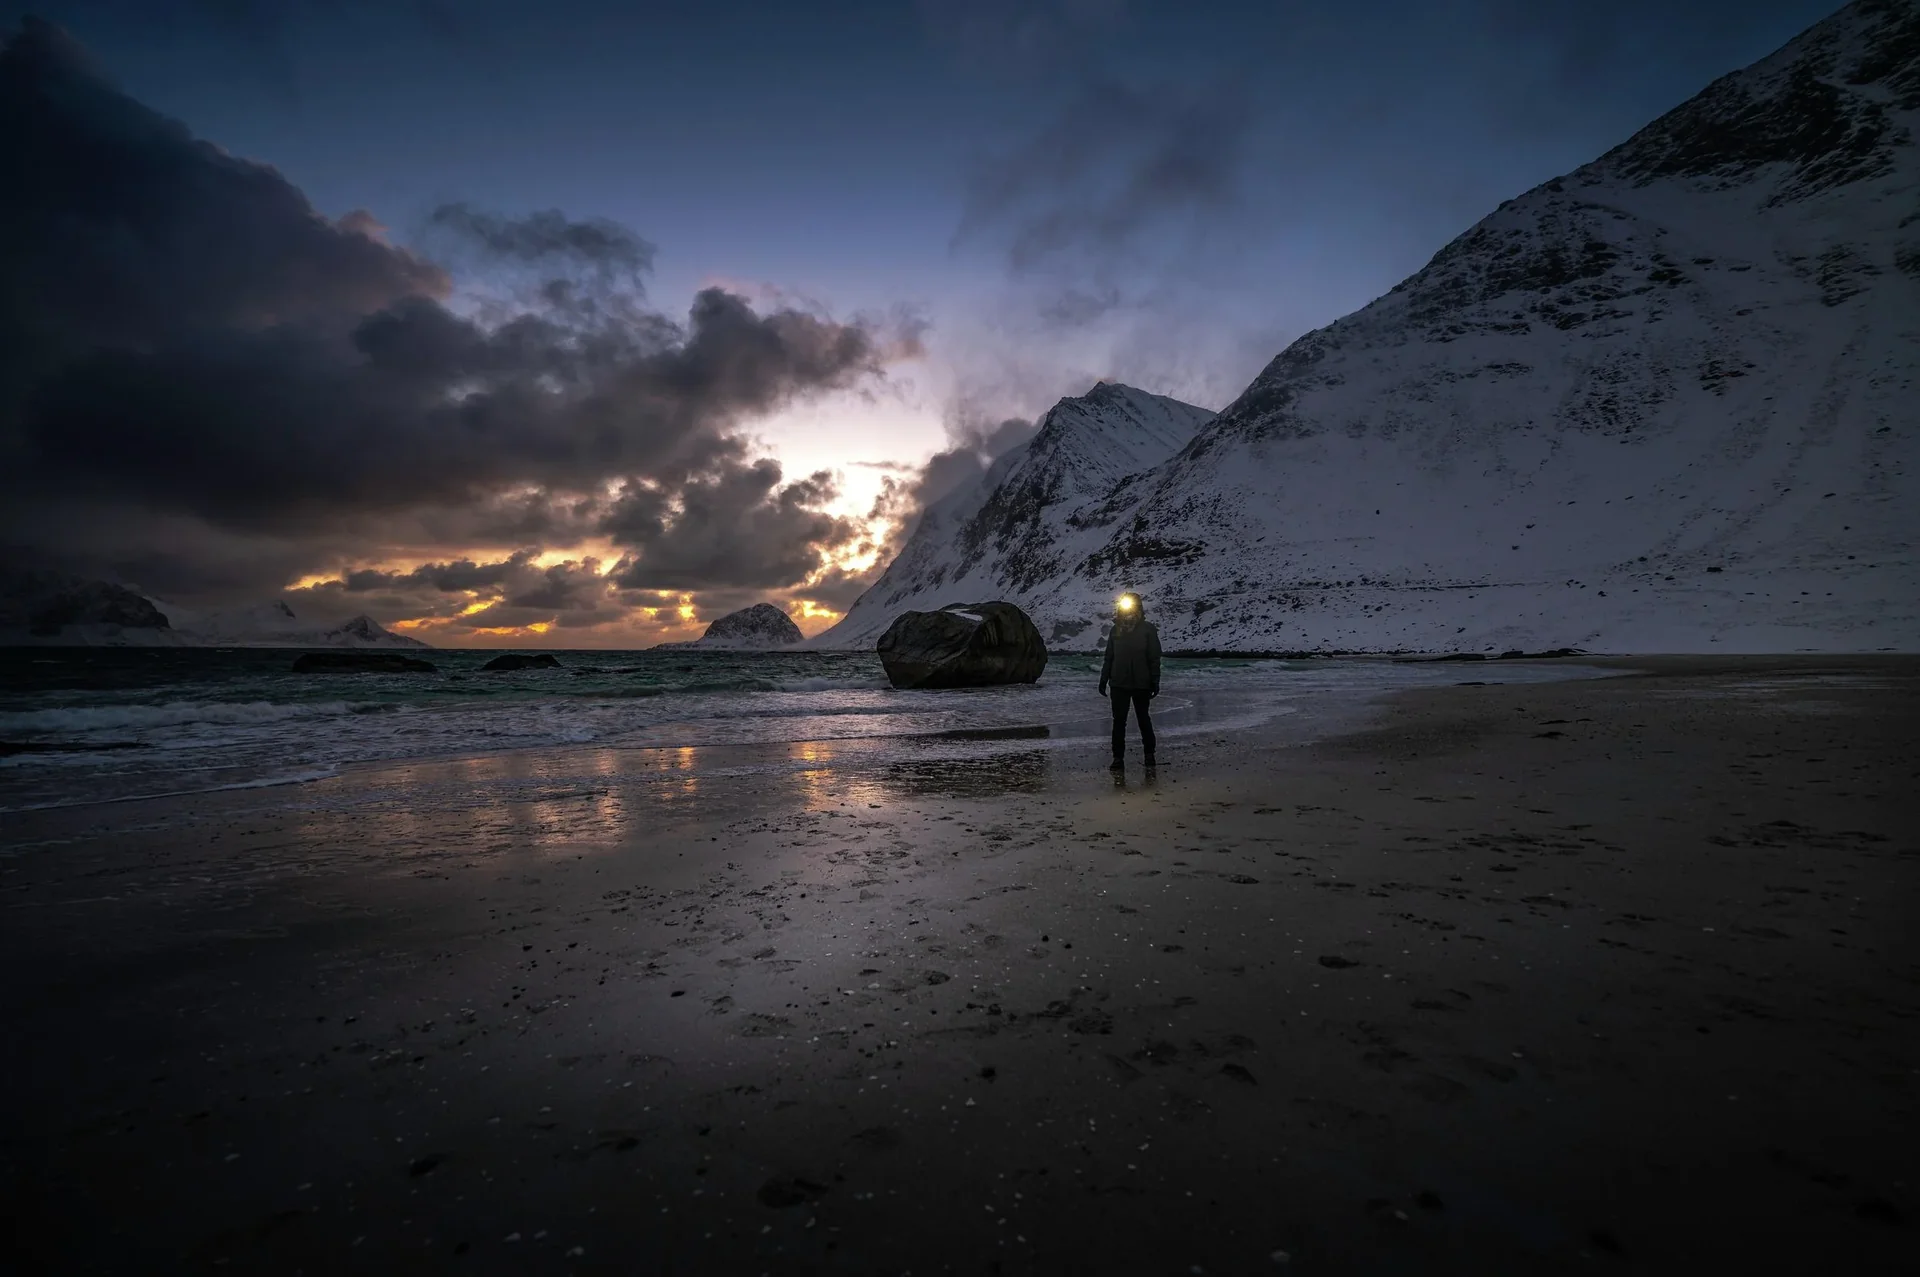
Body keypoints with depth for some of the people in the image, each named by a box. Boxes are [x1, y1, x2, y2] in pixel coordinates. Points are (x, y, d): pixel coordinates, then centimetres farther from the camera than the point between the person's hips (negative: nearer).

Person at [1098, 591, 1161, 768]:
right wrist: (1103, 680, 8)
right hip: (1118, 683, 3)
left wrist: (1155, 682, -8)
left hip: (1141, 684, -2)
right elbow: (1109, 657, 9)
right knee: (1119, 721, 4)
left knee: (1144, 719, 11)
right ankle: (1118, 757, 11)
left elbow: (1154, 658, -5)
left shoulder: (1147, 629, -5)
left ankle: (1149, 753, 25)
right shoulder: (1116, 629, 5)